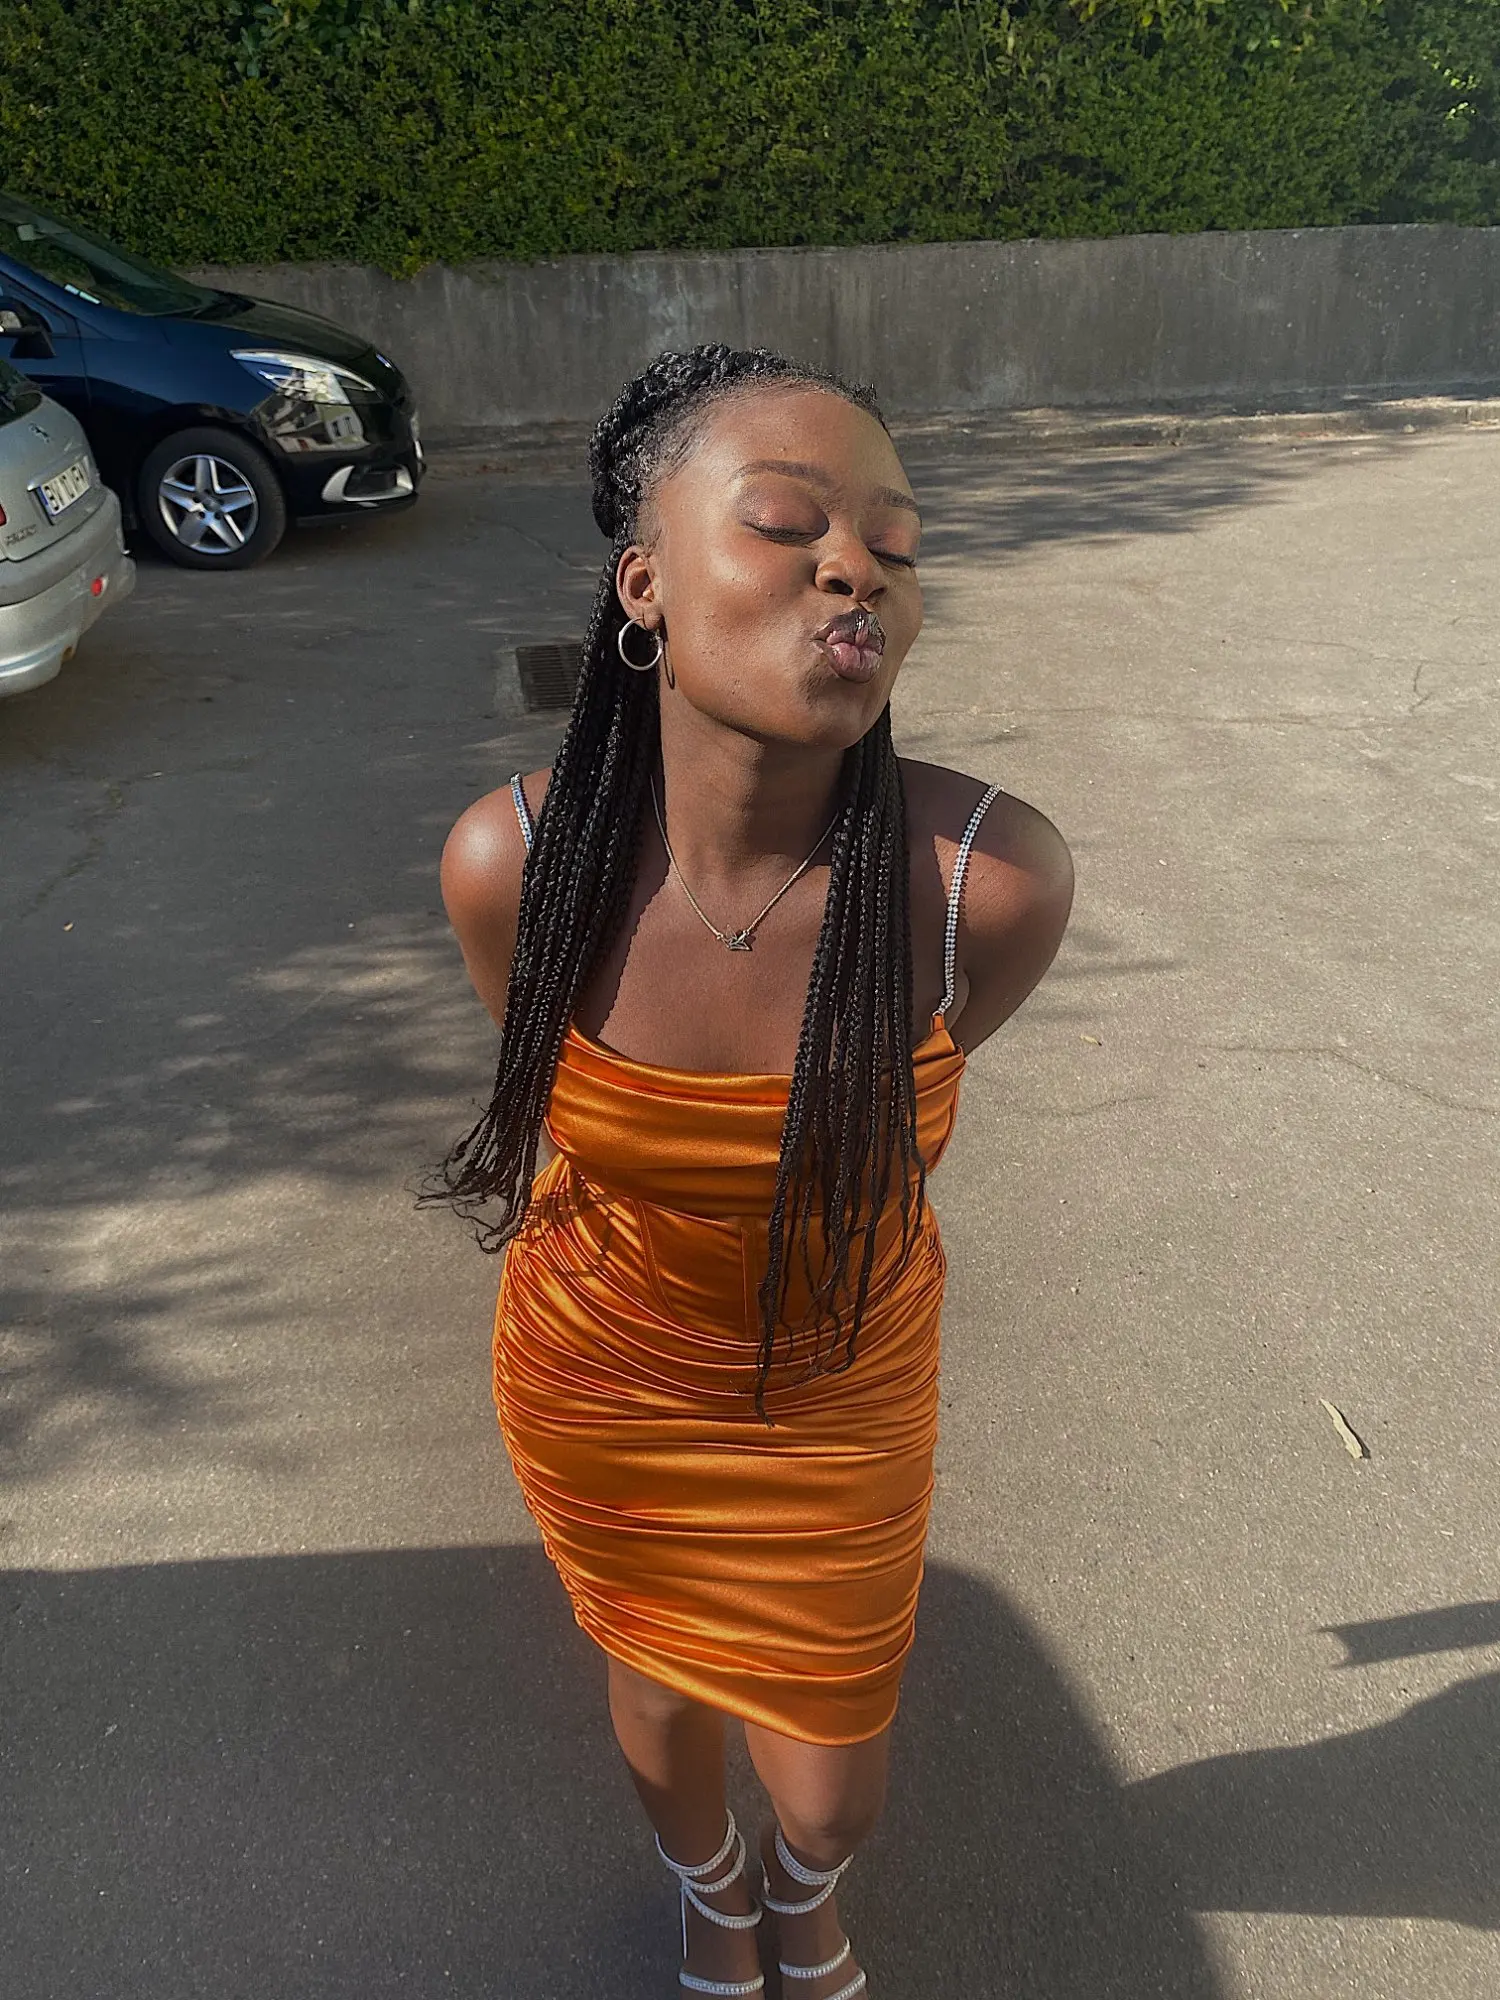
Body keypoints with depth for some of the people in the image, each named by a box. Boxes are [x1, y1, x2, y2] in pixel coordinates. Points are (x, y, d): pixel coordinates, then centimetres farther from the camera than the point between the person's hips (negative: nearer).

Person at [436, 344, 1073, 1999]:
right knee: (660, 1682, 28)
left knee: (831, 1786, 21)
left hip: (839, 1400, 0)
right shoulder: (513, 864, -27)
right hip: (595, 1386, 1)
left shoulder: (993, 880, -30)